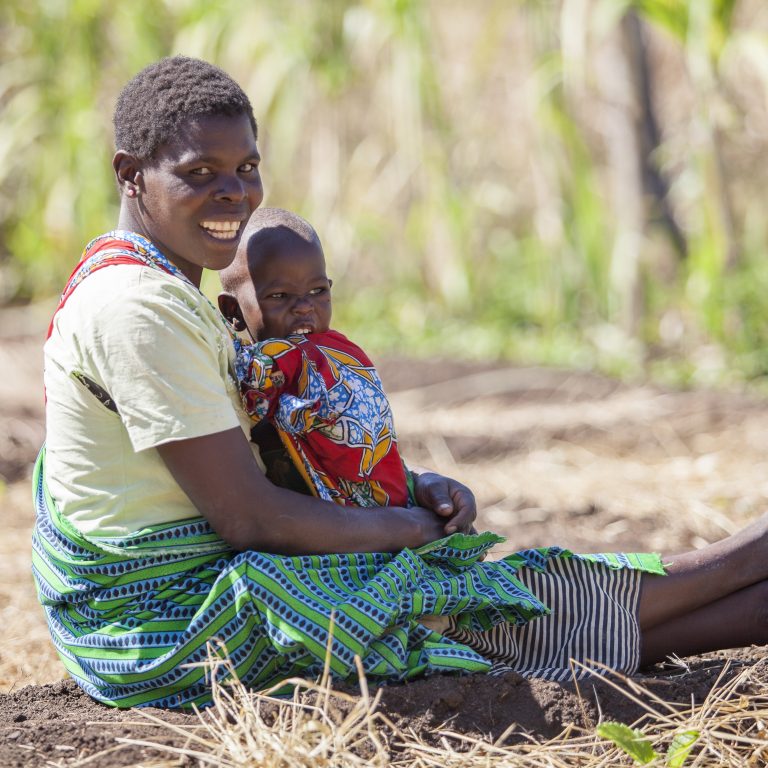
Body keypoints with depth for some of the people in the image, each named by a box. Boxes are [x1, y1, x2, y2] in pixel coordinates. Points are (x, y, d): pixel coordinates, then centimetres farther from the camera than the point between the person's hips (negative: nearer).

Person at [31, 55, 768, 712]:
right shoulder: (140, 309, -22)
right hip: (176, 637, -10)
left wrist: (412, 486, 1)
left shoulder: (137, 282, 11)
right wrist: (410, 525, -9)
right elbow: (249, 519, -23)